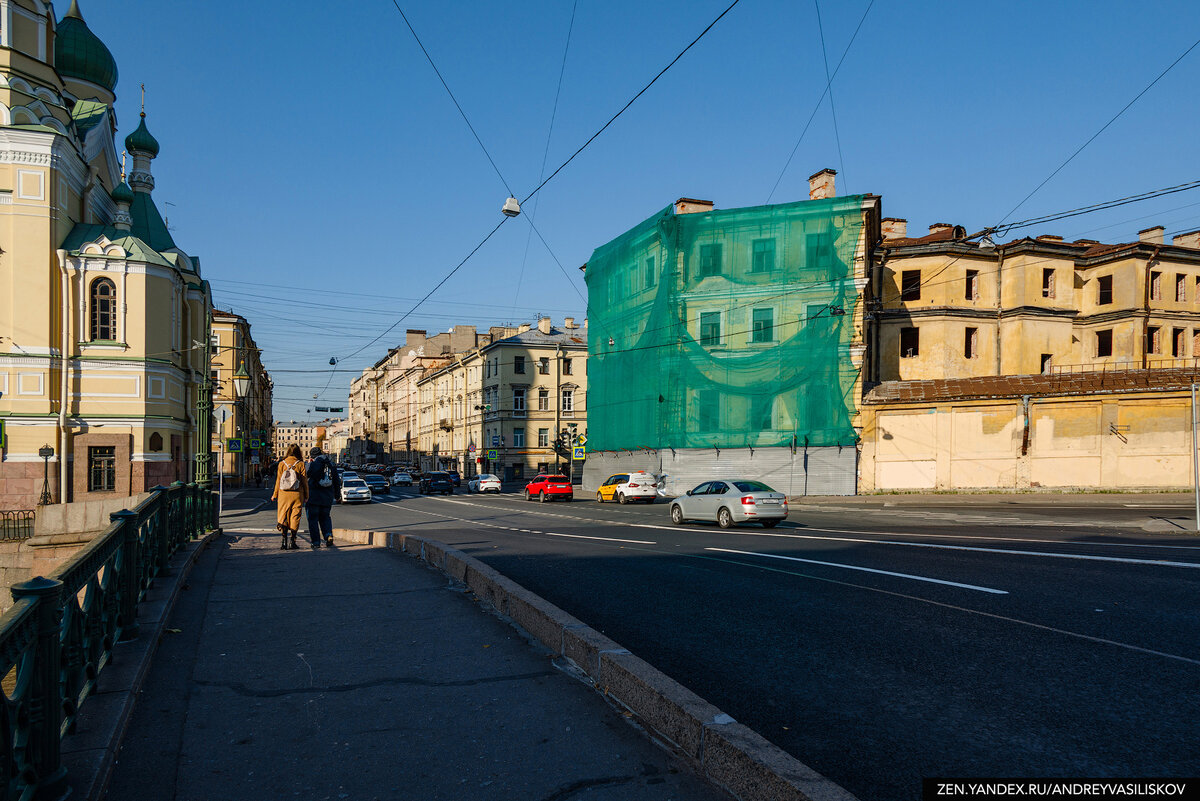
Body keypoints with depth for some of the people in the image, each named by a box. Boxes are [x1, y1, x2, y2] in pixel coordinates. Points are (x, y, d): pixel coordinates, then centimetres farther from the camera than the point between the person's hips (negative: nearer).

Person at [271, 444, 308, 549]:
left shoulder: (282, 463, 0)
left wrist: (275, 494, 12)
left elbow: (278, 480, 3)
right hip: (297, 495, -1)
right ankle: (292, 541, 5)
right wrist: (306, 495, 7)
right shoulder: (300, 464, -3)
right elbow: (304, 481, -1)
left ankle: (284, 541, -5)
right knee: (295, 517, 6)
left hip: (283, 494, 1)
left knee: (283, 517, 6)